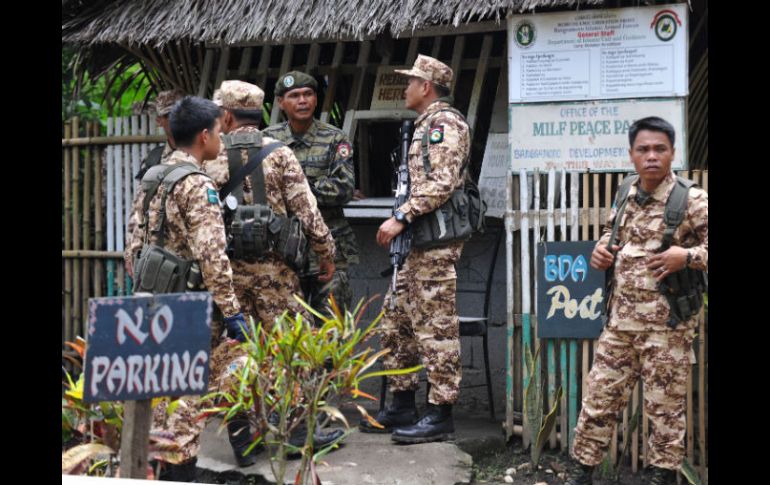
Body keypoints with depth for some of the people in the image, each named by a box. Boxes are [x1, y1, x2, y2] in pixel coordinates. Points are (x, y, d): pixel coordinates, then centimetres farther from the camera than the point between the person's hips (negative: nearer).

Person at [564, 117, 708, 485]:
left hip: (666, 322, -5)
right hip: (620, 317, 5)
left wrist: (687, 257, -25)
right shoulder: (625, 196, 7)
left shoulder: (692, 202, -11)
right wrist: (601, 250, 5)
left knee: (665, 406, 5)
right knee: (600, 396, 10)